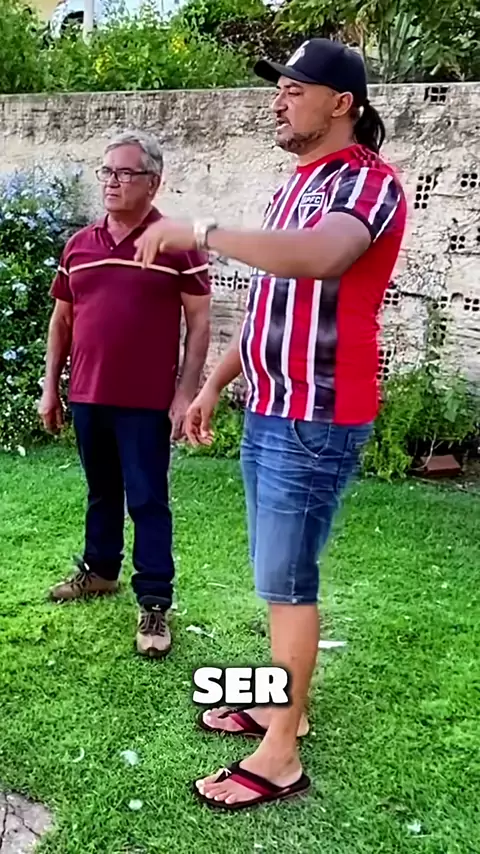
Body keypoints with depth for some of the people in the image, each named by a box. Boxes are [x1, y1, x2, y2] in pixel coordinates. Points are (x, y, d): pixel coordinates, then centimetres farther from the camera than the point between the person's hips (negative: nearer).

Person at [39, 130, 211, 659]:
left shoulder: (177, 244, -6)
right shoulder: (79, 245, 10)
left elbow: (199, 322, -6)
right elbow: (61, 320, 15)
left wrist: (187, 393, -12)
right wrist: (50, 388, 12)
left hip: (147, 402, -5)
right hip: (87, 397, 5)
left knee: (147, 502, 1)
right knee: (102, 492, 20)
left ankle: (154, 604, 9)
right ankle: (99, 570, 38)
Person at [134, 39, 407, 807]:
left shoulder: (368, 182, -11)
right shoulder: (296, 187, 18)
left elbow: (315, 259, -34)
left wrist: (200, 232, -26)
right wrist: (215, 386, 21)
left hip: (317, 420, -9)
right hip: (270, 413, 9)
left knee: (288, 583, -2)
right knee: (277, 575, 16)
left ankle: (280, 758, 12)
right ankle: (284, 705, 33)